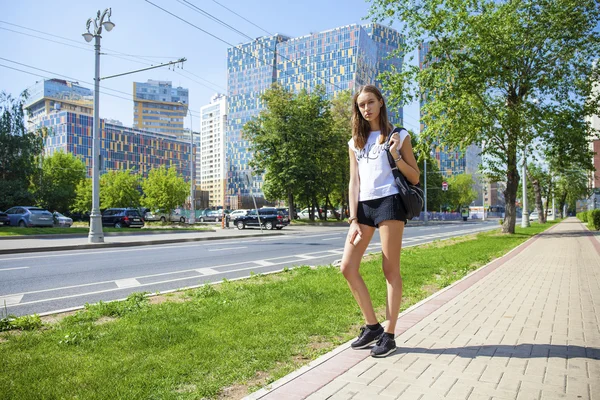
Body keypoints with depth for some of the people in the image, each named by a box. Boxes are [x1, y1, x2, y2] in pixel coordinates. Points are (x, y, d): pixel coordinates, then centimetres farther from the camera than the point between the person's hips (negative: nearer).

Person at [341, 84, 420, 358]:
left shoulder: (399, 135, 7)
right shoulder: (355, 142, 18)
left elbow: (415, 178, 5)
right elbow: (354, 182, 11)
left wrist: (396, 156, -12)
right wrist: (353, 219, 1)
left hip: (389, 202, -5)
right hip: (363, 206, 5)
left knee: (391, 270, -2)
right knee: (348, 267, -1)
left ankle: (388, 335, 10)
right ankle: (372, 326, 14)